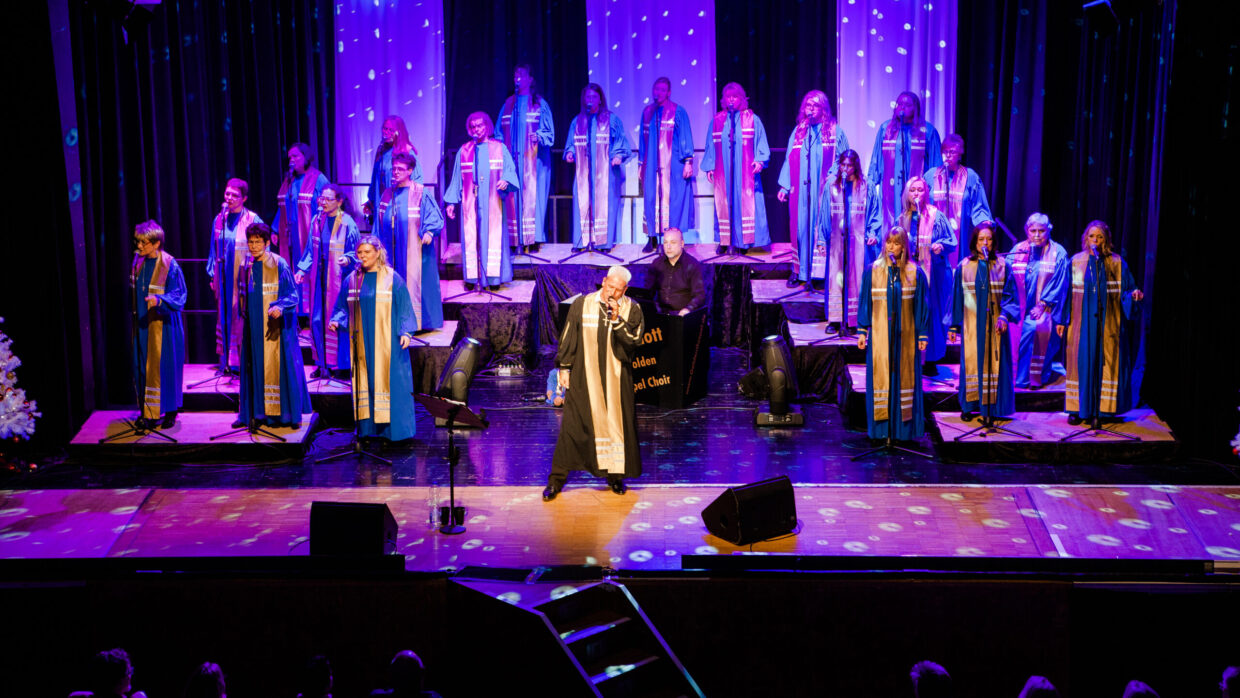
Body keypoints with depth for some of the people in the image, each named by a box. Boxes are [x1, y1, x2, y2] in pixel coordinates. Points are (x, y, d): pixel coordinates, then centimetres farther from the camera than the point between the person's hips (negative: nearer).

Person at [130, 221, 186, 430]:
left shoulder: (170, 266, -12)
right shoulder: (138, 263, 6)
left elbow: (178, 296, -14)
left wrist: (159, 300, -32)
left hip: (163, 325, -6)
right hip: (143, 324, 6)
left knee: (164, 367, 1)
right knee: (143, 368, 5)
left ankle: (169, 412, 13)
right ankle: (148, 412, 12)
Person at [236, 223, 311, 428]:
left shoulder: (279, 265, -9)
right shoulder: (247, 266, 10)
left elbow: (292, 293, -13)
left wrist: (280, 306, -30)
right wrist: (245, 314, 13)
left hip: (275, 325, -6)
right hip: (254, 327, 6)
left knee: (278, 366, -5)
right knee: (254, 368, 6)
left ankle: (287, 413, 1)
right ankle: (256, 412, 11)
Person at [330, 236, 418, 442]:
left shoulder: (393, 279, -4)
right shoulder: (352, 280, 7)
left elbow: (404, 308, -3)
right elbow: (343, 307, 12)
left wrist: (406, 332, -12)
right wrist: (336, 321, -7)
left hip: (387, 342, -4)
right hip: (362, 342, 4)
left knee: (389, 381, -3)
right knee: (365, 381, 5)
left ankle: (394, 427, 4)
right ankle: (369, 426, 10)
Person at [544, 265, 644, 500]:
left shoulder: (631, 310, -1)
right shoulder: (582, 305, -2)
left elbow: (633, 341, -9)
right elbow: (569, 337, 4)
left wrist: (617, 320, -21)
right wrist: (564, 367, 2)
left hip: (616, 378, 1)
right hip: (583, 376, -1)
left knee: (616, 423, 5)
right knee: (572, 424, -1)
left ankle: (615, 475, 20)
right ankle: (557, 478, 5)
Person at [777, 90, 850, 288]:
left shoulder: (835, 131, 5)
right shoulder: (798, 131, 13)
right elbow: (790, 160, 12)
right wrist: (785, 186, 5)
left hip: (824, 189, -2)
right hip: (801, 190, 3)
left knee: (823, 226, -5)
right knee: (800, 226, 1)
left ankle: (823, 271, -2)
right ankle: (800, 270, 6)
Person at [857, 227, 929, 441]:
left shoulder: (914, 273, 0)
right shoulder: (873, 271, 1)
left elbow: (921, 306, 3)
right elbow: (865, 303, 5)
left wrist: (922, 335, 0)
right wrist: (862, 331, 2)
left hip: (905, 335, 0)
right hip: (879, 334, 0)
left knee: (904, 375, 2)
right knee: (880, 374, 1)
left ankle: (904, 426, 9)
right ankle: (881, 426, 7)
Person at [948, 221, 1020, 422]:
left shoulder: (1002, 266, 0)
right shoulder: (964, 267, 2)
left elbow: (1009, 295, -1)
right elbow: (957, 297, 7)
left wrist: (1004, 316, -18)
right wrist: (954, 326, 6)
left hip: (994, 325, 0)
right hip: (972, 325, 0)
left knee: (995, 362, 1)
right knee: (971, 362, 3)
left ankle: (993, 406, 8)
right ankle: (969, 406, 11)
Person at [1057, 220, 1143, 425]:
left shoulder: (1117, 263, 2)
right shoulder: (1076, 261, 4)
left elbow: (1125, 292, 3)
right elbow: (1067, 292, 7)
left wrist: (1133, 295, -20)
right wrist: (1062, 320, 5)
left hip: (1107, 322, 0)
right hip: (1082, 321, 0)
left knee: (1107, 362, -1)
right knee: (1081, 361, 0)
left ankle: (1103, 407, 5)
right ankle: (1079, 408, 6)